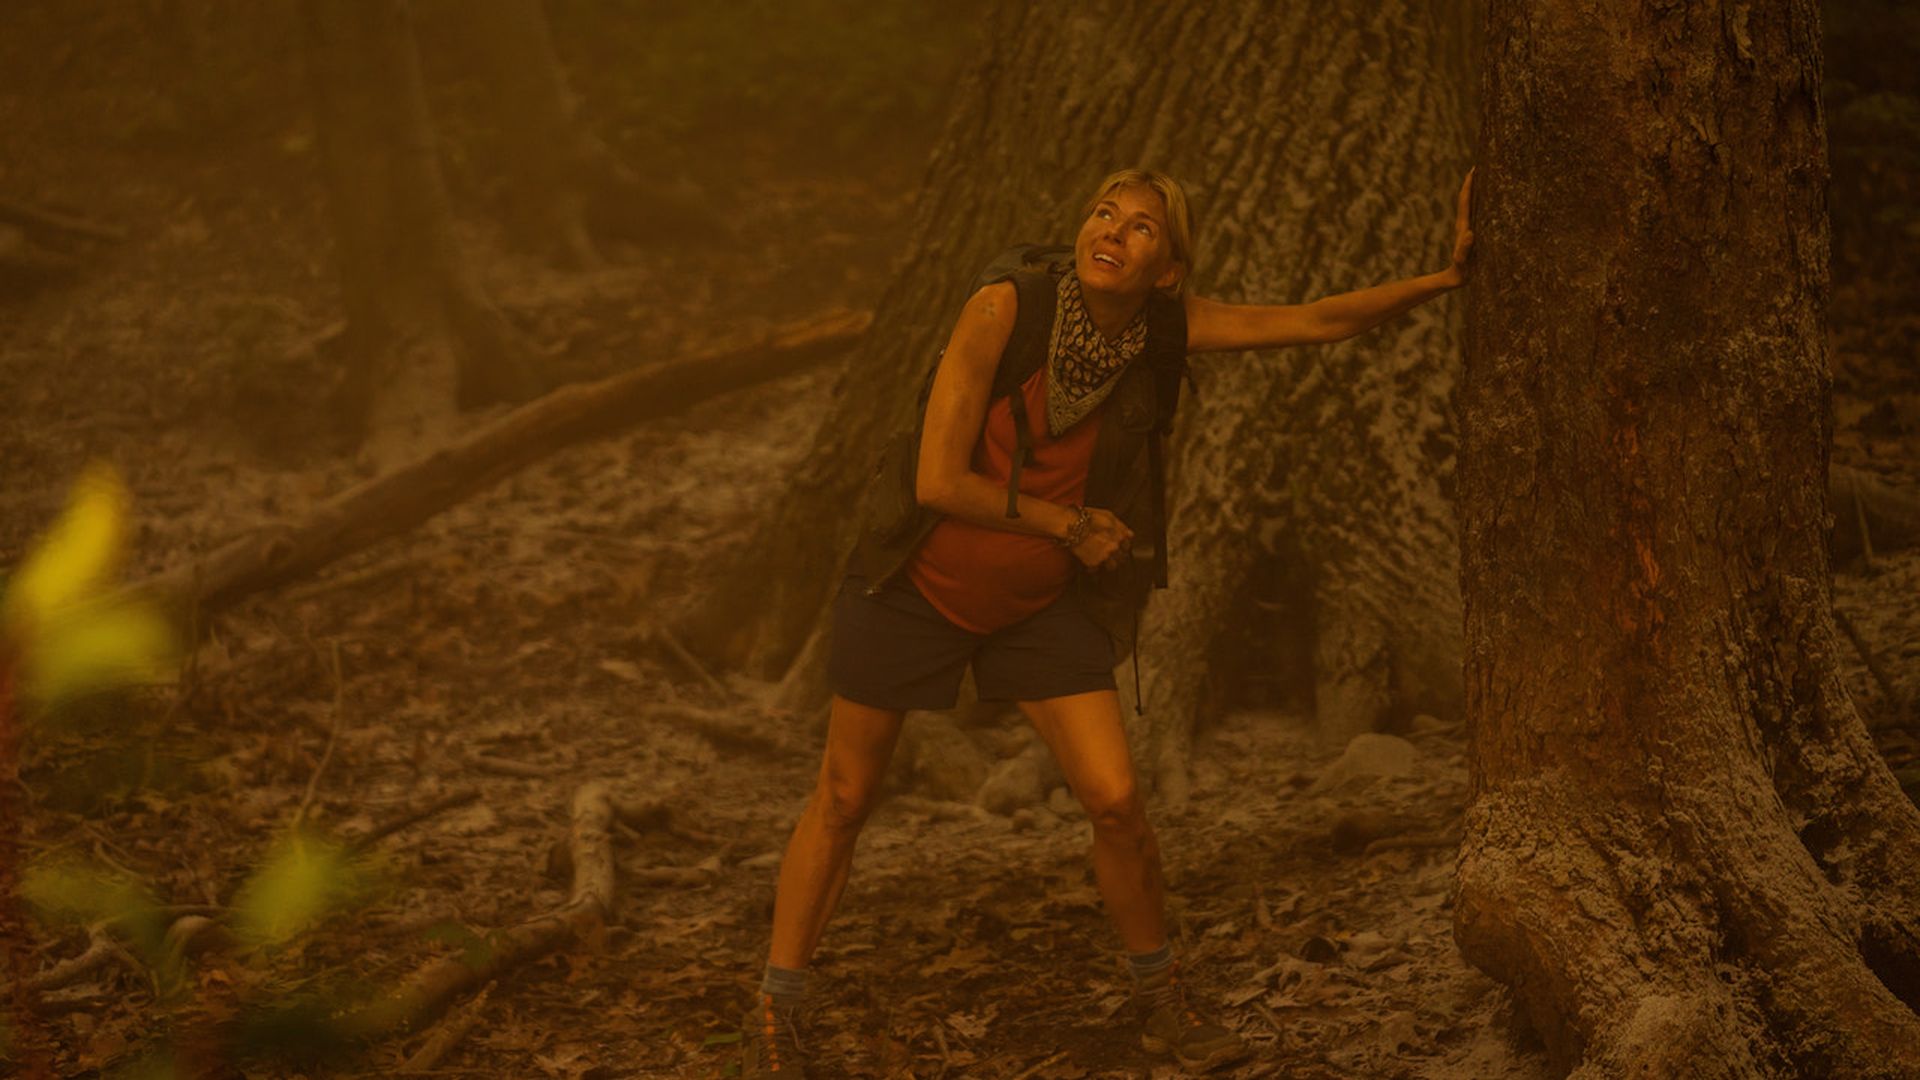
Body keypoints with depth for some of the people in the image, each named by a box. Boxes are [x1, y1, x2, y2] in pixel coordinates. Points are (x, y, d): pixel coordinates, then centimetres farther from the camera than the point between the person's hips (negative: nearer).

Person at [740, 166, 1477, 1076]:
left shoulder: (1162, 322, -14)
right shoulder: (1003, 308, -27)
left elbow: (1318, 321, -10)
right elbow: (938, 482, -27)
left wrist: (1450, 274, -17)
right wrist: (1071, 525, -17)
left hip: (1037, 600, 3)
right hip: (922, 581, -3)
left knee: (1116, 802, -4)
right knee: (843, 801, 7)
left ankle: (1159, 1000, 20)